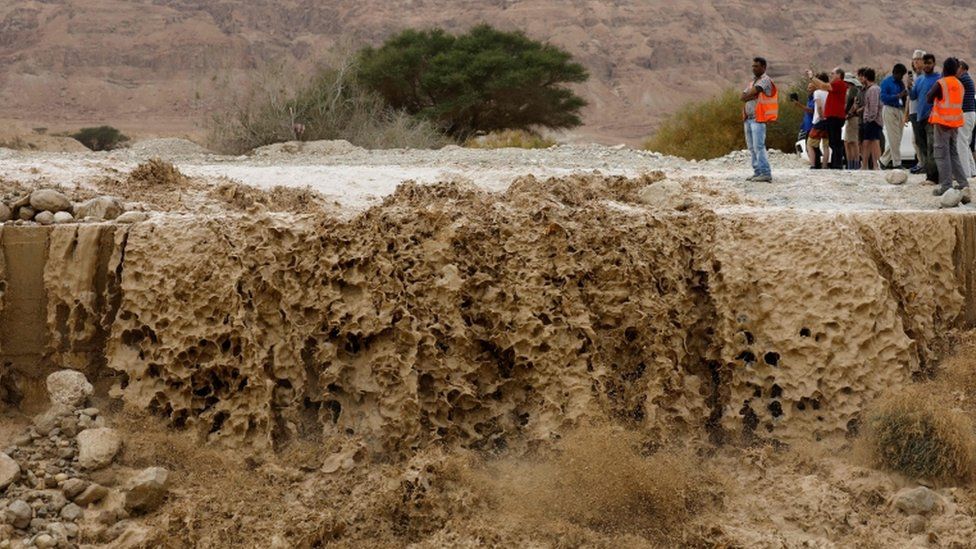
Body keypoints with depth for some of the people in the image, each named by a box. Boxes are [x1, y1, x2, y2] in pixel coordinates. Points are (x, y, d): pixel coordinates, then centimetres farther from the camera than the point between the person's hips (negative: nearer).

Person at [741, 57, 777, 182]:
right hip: (748, 118, 9)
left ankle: (765, 173, -16)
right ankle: (757, 172, 14)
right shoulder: (752, 81, 20)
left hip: (758, 119, -9)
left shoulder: (765, 80, -7)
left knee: (759, 146, -15)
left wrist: (746, 96, 2)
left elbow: (752, 92, -18)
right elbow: (742, 97, 12)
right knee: (752, 148, 9)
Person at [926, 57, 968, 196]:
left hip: (942, 122, -6)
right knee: (953, 153, 16)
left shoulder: (940, 83, -12)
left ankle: (946, 185, -7)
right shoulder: (959, 85, 8)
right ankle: (962, 182, 13)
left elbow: (928, 99, -10)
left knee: (942, 153, -3)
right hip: (955, 122, 6)